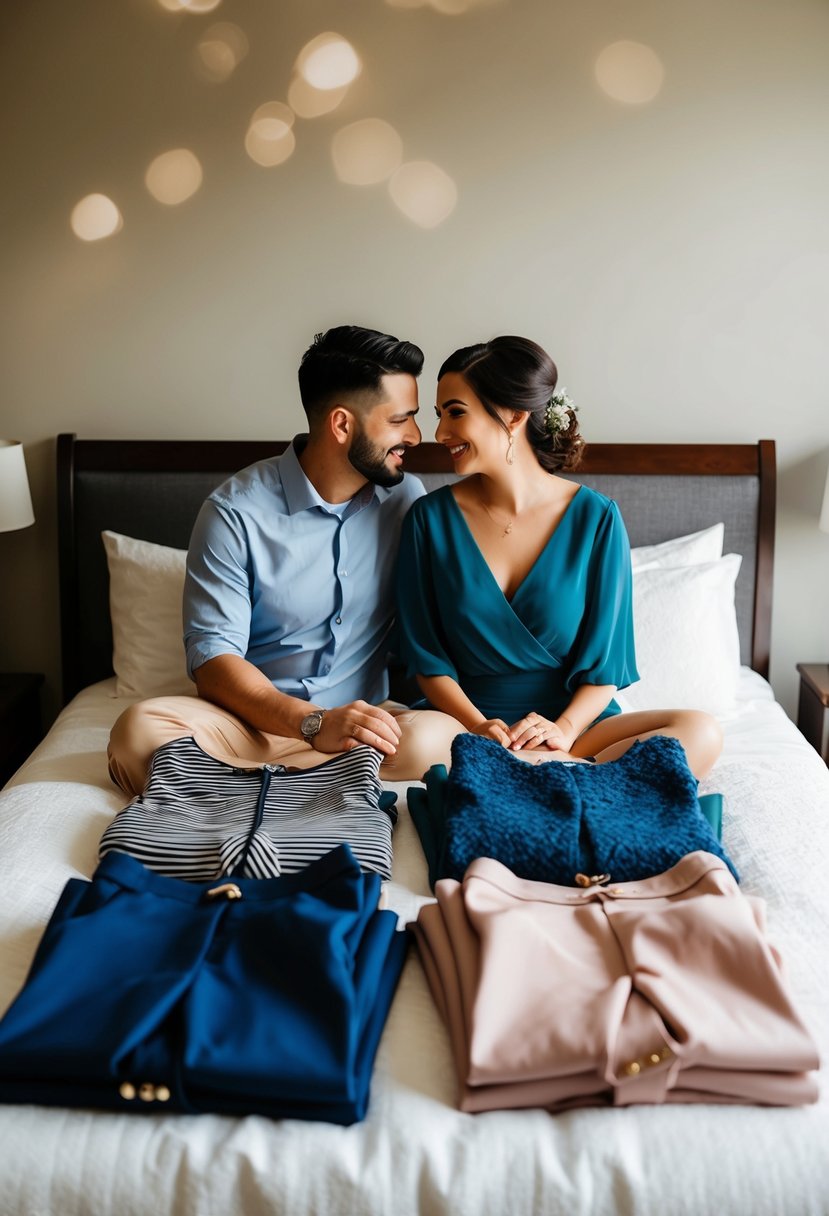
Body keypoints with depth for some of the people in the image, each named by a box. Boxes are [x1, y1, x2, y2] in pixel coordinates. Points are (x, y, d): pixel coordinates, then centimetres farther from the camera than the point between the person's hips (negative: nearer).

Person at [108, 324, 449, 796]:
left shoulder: (407, 499, 3)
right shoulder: (236, 512, -8)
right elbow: (211, 655, -14)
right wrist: (314, 723, -28)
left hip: (363, 716, 3)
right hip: (253, 717, -2)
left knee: (440, 739, -32)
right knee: (139, 729, -32)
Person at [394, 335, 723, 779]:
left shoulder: (595, 518, -3)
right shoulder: (430, 518, 0)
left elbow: (604, 661, -3)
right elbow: (427, 657, -1)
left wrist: (563, 729, -21)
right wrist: (479, 728, -17)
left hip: (572, 721, 1)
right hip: (470, 718, 0)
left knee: (701, 732, -25)